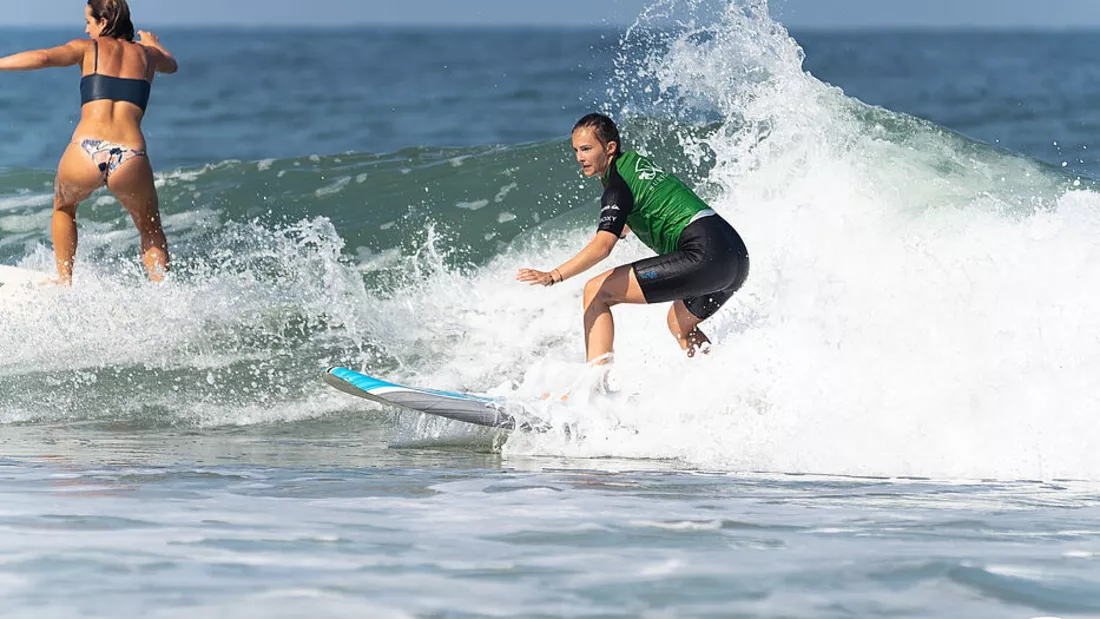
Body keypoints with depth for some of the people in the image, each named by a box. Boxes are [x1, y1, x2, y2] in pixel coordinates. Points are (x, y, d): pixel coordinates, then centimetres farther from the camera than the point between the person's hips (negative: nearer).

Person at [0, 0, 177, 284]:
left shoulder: (88, 48, 12)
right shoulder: (146, 54, 20)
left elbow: (43, 57, -6)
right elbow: (171, 65, 45)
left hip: (85, 155, -1)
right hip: (130, 162, 1)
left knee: (63, 207, 34)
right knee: (151, 232, 27)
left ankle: (64, 284, 30)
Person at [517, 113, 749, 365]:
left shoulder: (618, 185, -7)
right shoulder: (634, 162, 20)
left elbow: (603, 246, -20)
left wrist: (553, 276, -26)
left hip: (703, 256, -10)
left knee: (596, 291, -8)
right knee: (680, 324, 35)